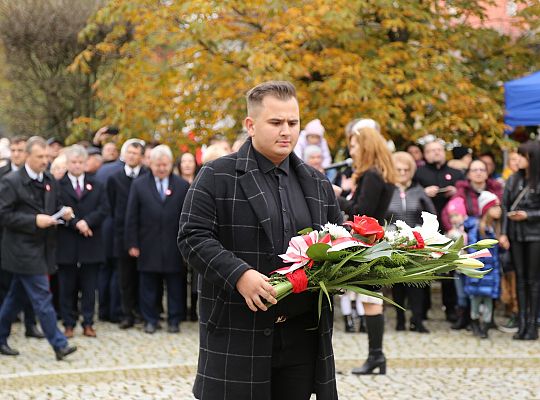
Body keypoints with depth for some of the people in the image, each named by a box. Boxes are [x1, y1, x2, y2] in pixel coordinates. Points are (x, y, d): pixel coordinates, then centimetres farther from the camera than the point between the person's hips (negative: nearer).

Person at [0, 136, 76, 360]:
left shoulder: (49, 181, 10)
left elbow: (54, 208, 20)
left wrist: (63, 214, -3)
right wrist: (34, 221, -21)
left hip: (42, 248, 7)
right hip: (23, 249, -7)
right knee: (42, 298, -9)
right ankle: (59, 345, -8)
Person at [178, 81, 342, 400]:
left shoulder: (318, 184, 15)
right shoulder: (217, 176, -1)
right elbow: (192, 237, -8)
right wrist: (239, 274, -21)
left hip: (303, 335, 4)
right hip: (237, 334, -4)